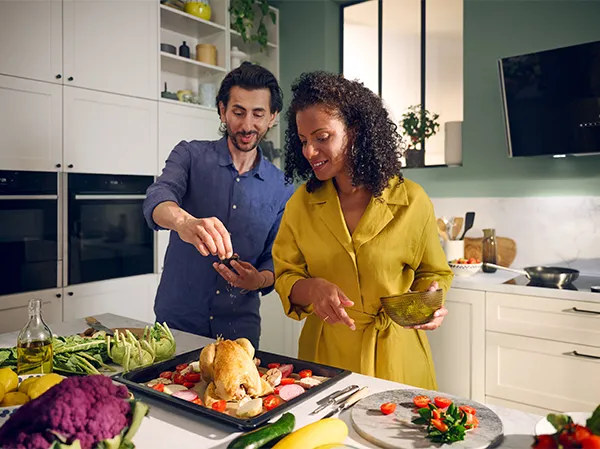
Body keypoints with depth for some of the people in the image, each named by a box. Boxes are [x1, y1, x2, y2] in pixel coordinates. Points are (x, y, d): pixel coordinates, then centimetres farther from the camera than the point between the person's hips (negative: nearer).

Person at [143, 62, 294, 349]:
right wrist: (184, 221, -44)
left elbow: (274, 260, 5)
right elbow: (158, 199, -22)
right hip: (175, 321, -1)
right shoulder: (190, 155, -3)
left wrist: (259, 280, -17)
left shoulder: (281, 188, 1)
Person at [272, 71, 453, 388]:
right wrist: (313, 288, -21)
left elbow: (431, 273, 4)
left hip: (395, 354, -1)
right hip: (325, 353, 2)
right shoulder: (301, 204, -4)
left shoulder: (411, 201, -9)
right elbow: (285, 277, -1)